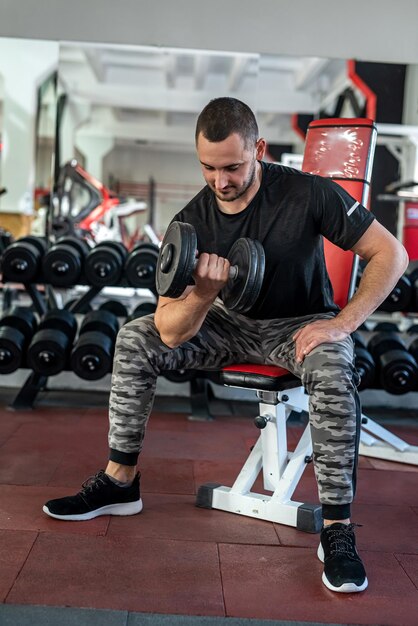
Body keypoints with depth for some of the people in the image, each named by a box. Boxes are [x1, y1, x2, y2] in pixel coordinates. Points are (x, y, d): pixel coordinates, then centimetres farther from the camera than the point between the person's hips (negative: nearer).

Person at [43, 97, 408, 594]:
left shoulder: (306, 194, -22)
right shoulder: (192, 222, -14)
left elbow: (391, 254, -17)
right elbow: (171, 333, -19)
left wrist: (341, 323, -27)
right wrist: (203, 293, -40)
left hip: (300, 325, -3)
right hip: (233, 325, 4)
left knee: (332, 370, -38)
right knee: (134, 339, -11)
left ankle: (337, 530, -26)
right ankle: (119, 483, 1)